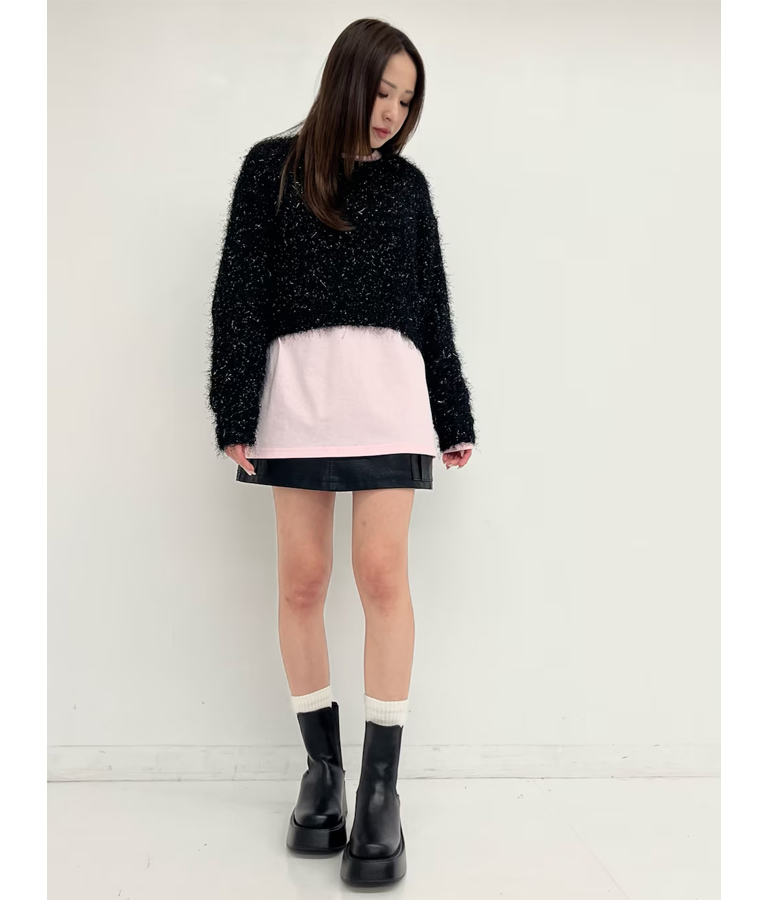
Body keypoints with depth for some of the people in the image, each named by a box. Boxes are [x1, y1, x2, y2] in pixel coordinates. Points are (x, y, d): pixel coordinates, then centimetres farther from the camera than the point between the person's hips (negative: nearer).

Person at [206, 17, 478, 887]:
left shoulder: (407, 183, 14)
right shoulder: (272, 168, 8)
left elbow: (431, 305, 15)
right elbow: (239, 293, 3)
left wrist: (454, 417, 12)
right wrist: (235, 414, -5)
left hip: (388, 385, 1)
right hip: (295, 383, 0)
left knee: (383, 573, -7)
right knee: (301, 580, 0)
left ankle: (380, 788, 2)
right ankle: (322, 768, 15)